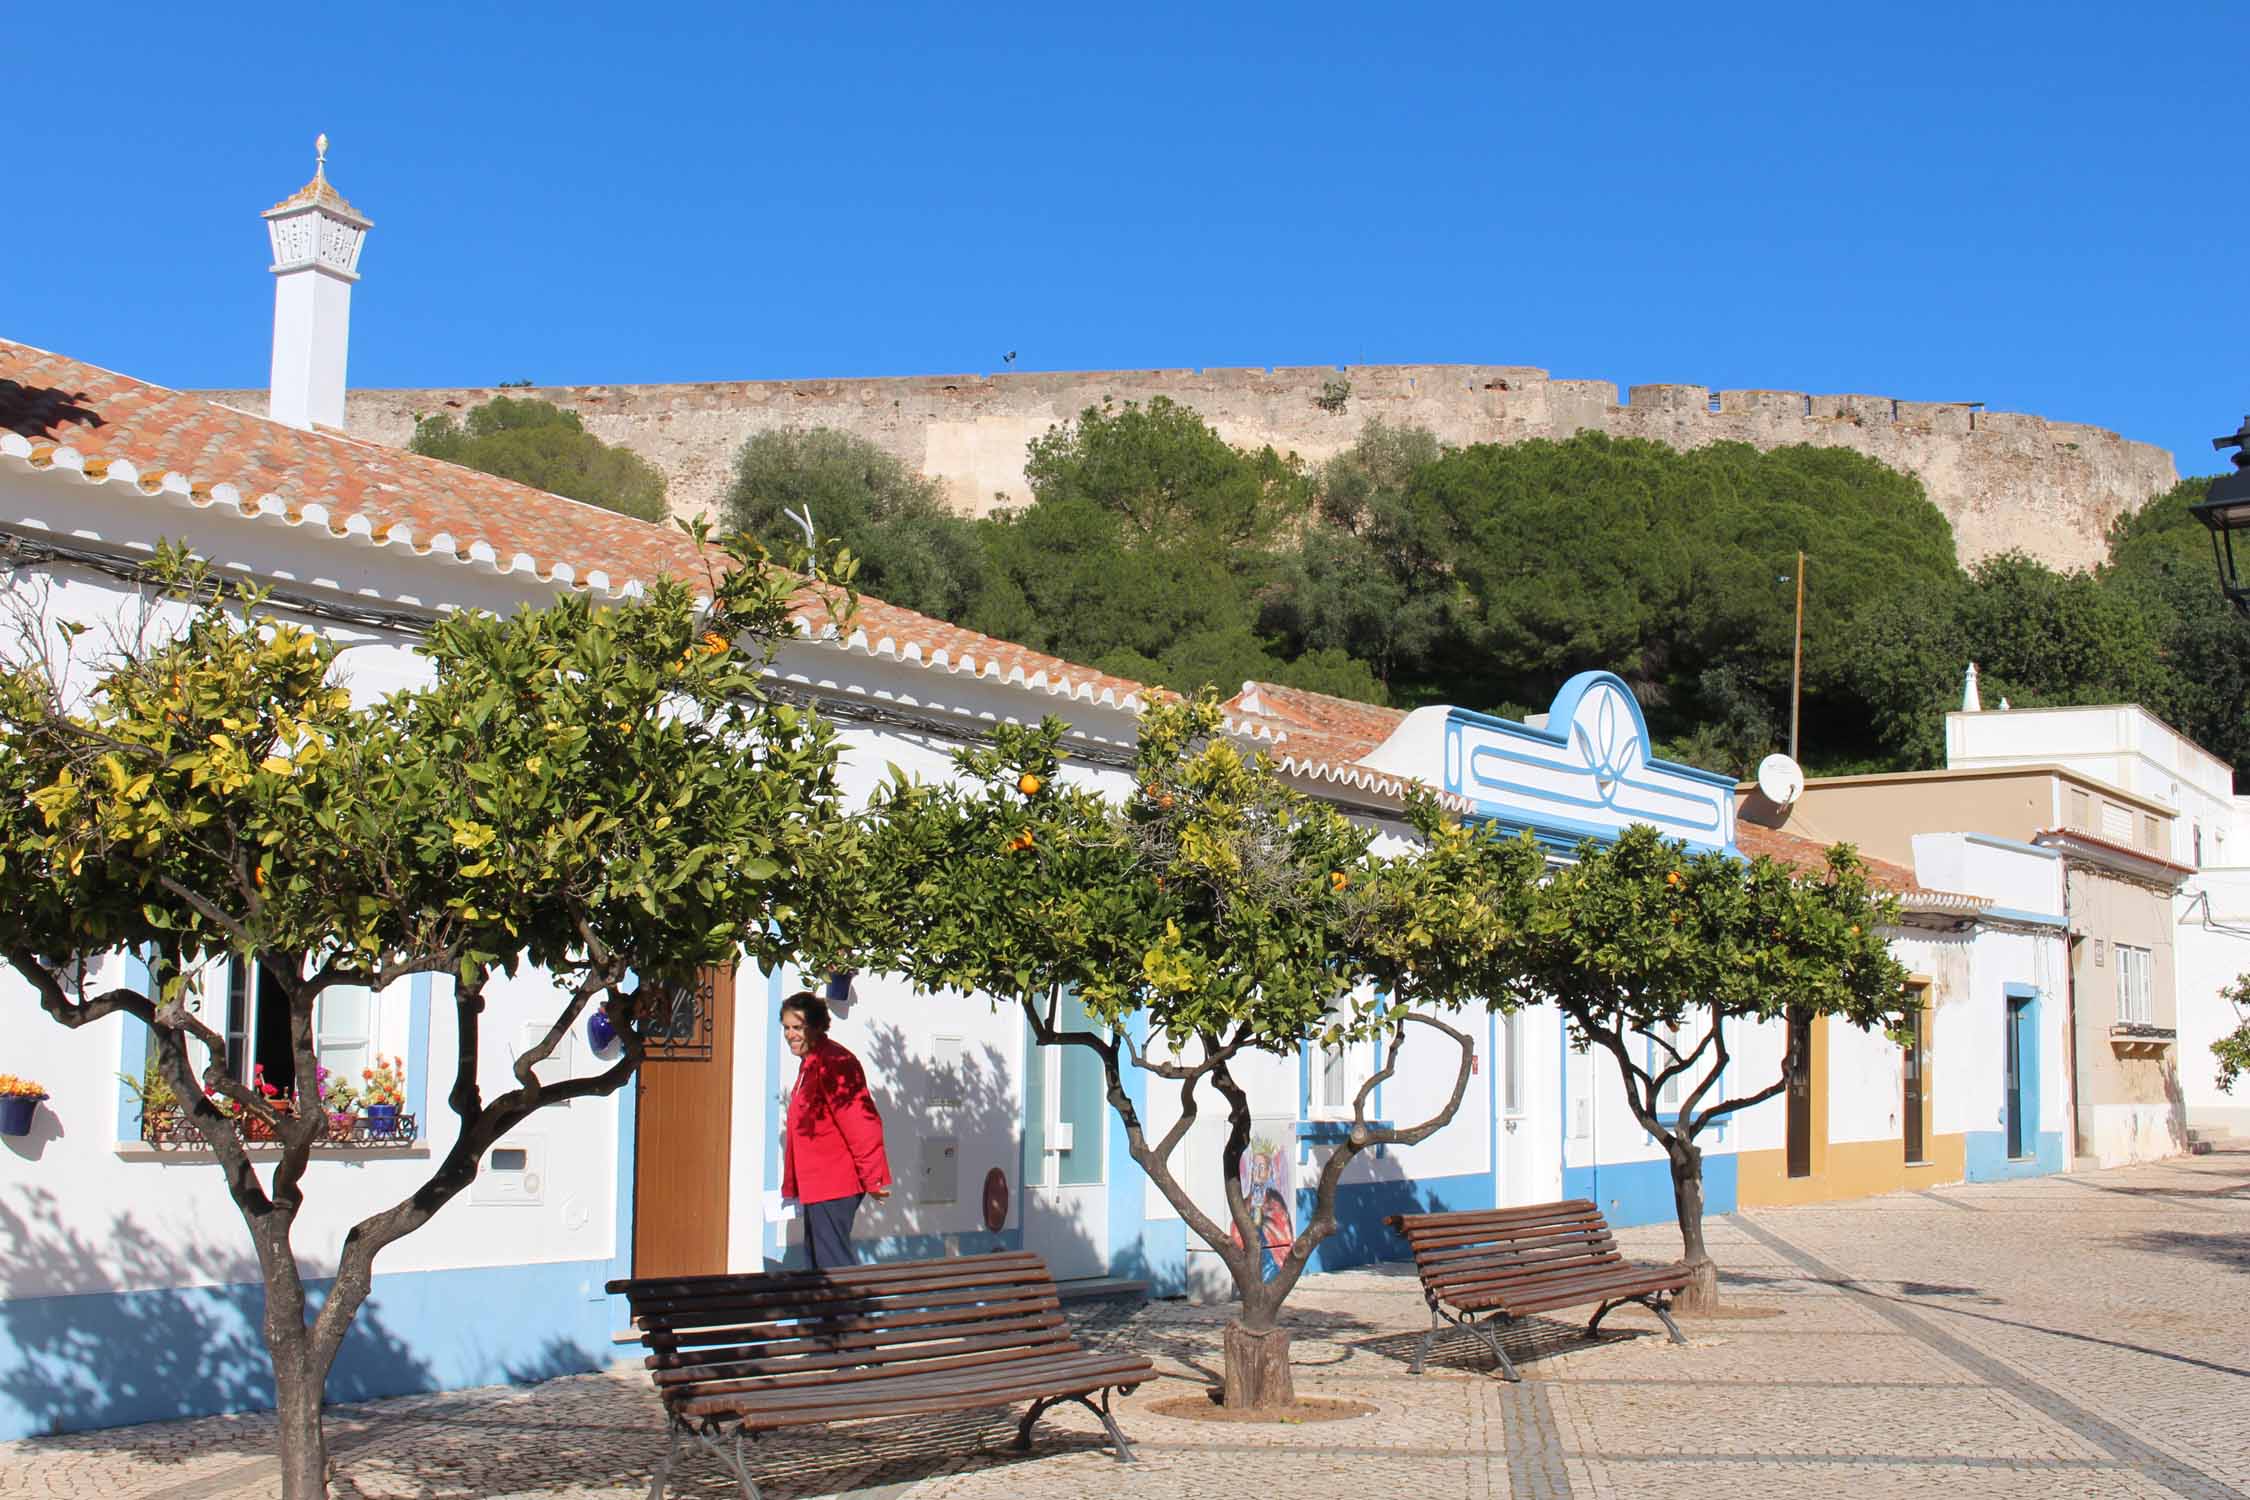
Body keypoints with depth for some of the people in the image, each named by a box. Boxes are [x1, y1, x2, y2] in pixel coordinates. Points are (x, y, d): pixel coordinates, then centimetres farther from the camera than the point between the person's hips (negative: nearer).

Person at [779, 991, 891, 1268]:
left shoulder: (833, 1062, -17)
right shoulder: (809, 1063, 16)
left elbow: (860, 1123, -21)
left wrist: (872, 1177, -22)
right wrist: (792, 1183, 26)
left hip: (833, 1184, -11)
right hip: (816, 1184, 11)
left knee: (832, 1259, -11)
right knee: (816, 1254, 15)